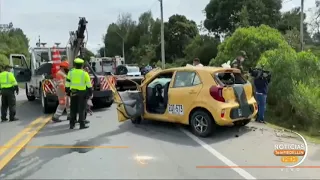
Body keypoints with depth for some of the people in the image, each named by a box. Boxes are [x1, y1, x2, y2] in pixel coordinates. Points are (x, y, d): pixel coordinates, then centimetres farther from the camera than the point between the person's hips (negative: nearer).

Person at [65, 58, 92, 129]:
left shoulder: (70, 72, 3)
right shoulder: (84, 73, -6)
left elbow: (67, 83, 5)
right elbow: (89, 84, -5)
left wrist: (67, 91, 13)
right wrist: (90, 92, 3)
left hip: (73, 92, 3)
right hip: (82, 92, -3)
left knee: (73, 109, 11)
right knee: (81, 109, 2)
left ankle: (72, 124, 16)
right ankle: (82, 124, 3)